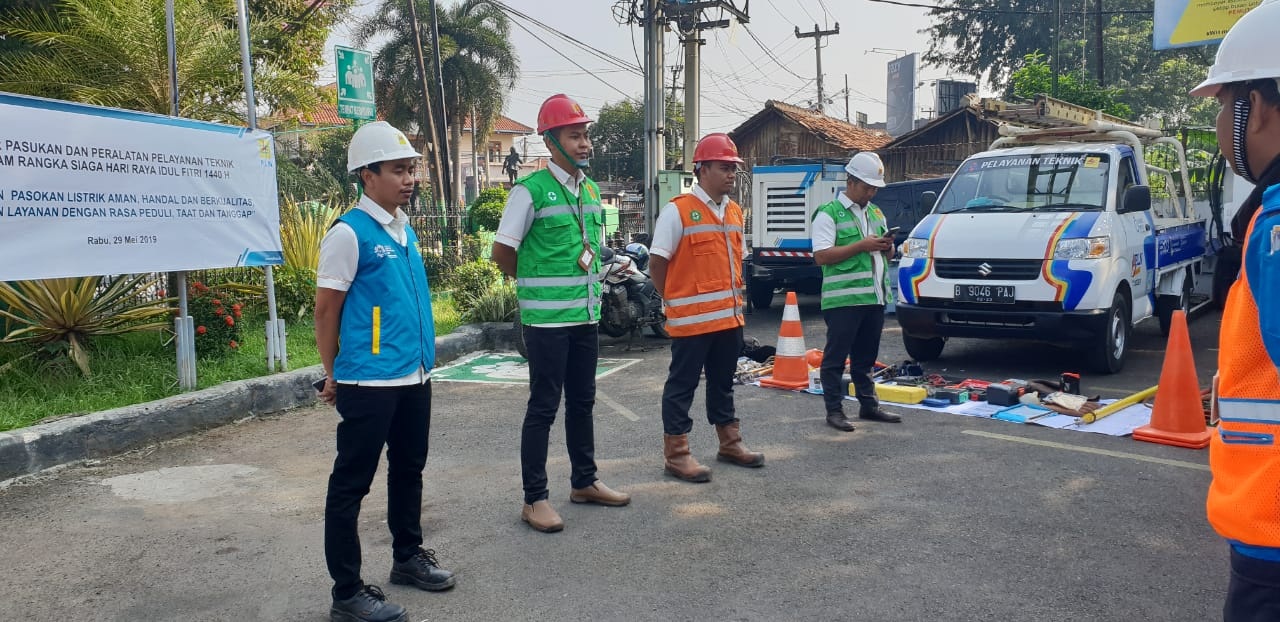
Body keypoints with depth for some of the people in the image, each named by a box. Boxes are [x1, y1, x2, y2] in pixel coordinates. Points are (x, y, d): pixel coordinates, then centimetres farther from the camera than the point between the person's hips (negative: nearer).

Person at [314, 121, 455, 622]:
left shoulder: (404, 229, 10)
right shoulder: (349, 233, -13)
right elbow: (326, 310, -9)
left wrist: (423, 356, 16)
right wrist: (334, 376, -3)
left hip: (414, 376, 8)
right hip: (368, 383, -8)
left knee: (409, 469, 21)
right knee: (350, 485, 3)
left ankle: (407, 556, 39)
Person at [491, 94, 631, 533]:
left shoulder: (591, 190, 11)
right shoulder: (531, 190, -12)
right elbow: (502, 252, -8)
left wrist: (592, 284, 11)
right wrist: (535, 284, 3)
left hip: (587, 315, 7)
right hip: (547, 318, -7)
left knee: (582, 401, 16)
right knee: (543, 407, -1)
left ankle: (584, 482, 30)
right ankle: (534, 499, 9)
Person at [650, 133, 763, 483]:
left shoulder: (734, 212, 12)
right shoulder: (678, 210, -11)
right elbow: (657, 262, -9)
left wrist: (735, 299, 13)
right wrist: (674, 300, -2)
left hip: (729, 316, 7)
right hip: (691, 319, -7)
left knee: (723, 382, 18)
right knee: (682, 385, 1)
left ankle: (730, 443, 31)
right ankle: (676, 455, 8)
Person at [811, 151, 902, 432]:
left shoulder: (875, 213, 19)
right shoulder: (829, 214, -5)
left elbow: (887, 256, 25)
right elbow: (821, 256, -16)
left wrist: (887, 246, 1)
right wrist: (862, 245, -19)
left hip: (874, 297, 7)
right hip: (843, 300, -7)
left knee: (865, 356, 16)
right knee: (836, 357, -1)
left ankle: (868, 404, 24)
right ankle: (834, 410, 5)